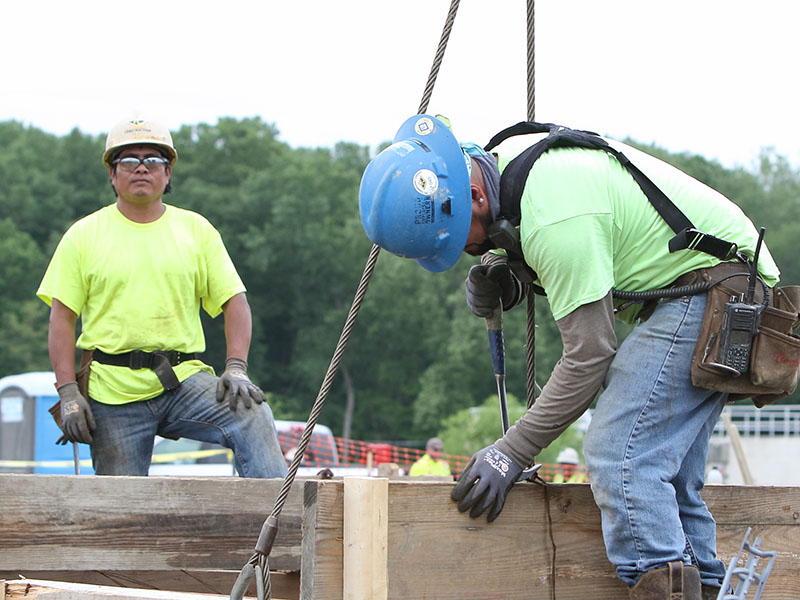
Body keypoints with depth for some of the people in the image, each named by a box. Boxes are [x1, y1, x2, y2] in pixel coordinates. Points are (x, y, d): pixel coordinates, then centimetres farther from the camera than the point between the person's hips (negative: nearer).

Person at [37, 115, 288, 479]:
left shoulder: (196, 230, 10)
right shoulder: (84, 236, 5)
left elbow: (234, 302, 7)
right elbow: (62, 318, 3)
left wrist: (236, 368, -8)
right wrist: (68, 391, -7)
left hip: (185, 381, 1)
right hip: (113, 391, -1)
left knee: (253, 417, -25)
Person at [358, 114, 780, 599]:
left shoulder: (555, 220, -29)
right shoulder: (504, 161, 0)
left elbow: (589, 354, -23)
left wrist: (512, 453, -17)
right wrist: (499, 275, -4)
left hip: (713, 282, -10)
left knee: (618, 455, -18)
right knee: (663, 470, 8)